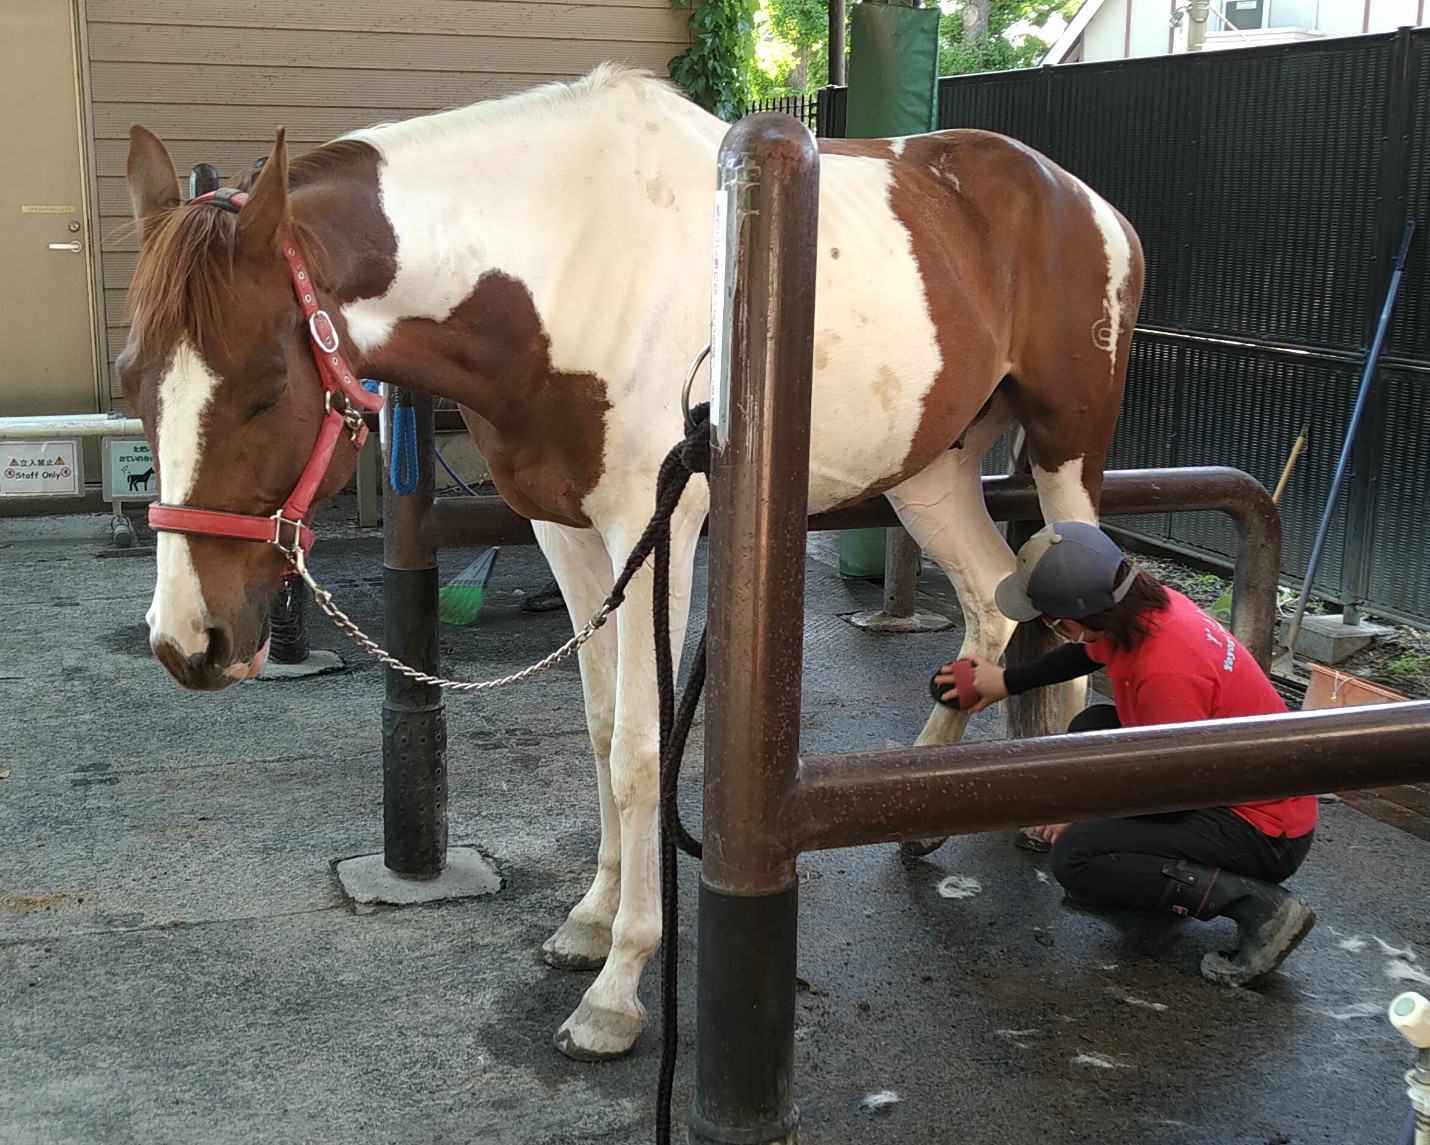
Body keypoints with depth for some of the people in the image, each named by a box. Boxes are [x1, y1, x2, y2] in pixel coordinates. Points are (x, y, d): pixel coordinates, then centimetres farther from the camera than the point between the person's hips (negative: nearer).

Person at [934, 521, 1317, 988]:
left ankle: (1258, 903, -15)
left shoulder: (1166, 672, -32)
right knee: (1093, 726, 16)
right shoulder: (1139, 603, -6)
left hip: (1264, 828, -9)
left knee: (1072, 858, -18)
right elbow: (1091, 653, 20)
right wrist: (1007, 681, 20)